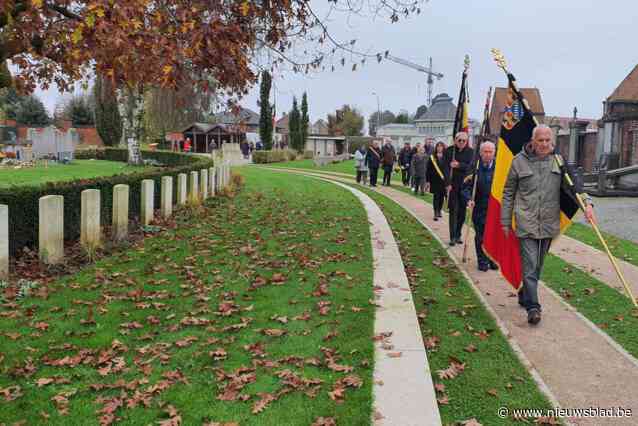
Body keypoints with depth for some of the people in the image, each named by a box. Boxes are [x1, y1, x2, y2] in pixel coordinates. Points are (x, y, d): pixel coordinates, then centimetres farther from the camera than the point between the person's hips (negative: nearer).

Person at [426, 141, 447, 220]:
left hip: (444, 180, 1)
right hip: (435, 180, -1)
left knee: (442, 196, 10)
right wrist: (428, 180, -3)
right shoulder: (432, 157, 0)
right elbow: (428, 170, 0)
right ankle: (436, 213, -5)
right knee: (436, 196, -3)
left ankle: (439, 211, 27)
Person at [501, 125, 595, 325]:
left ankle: (524, 296, 33)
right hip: (526, 222, -3)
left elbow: (575, 183, 5)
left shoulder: (558, 161, 6)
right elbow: (508, 193, 5)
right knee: (530, 265, -10)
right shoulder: (519, 161, -1)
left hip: (549, 223, 4)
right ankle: (532, 307, -9)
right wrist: (505, 222, 4)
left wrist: (587, 202, -14)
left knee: (538, 265, 15)